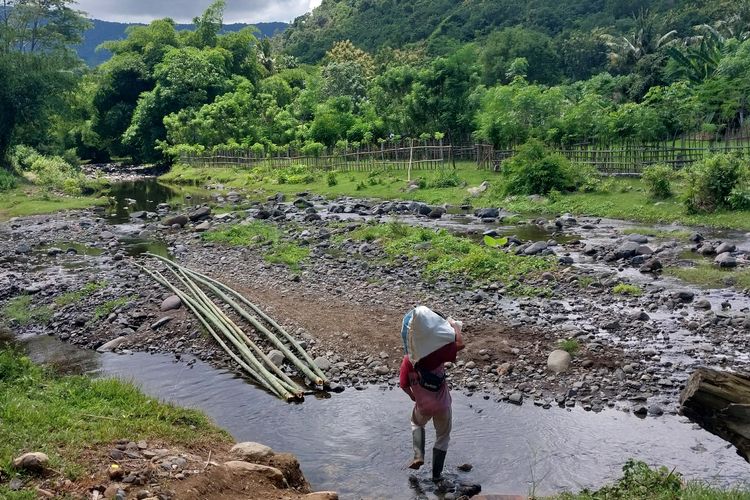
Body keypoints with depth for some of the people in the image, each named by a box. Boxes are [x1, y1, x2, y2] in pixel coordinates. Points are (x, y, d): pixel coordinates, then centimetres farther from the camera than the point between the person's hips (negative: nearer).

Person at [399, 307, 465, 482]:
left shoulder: (407, 361, -10)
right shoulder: (436, 353, -23)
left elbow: (404, 385, -2)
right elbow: (460, 344, -19)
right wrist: (454, 325, -6)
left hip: (423, 406, 2)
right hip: (442, 405, -2)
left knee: (417, 424, 35)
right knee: (442, 437, 21)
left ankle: (418, 456, 18)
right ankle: (436, 473, 30)